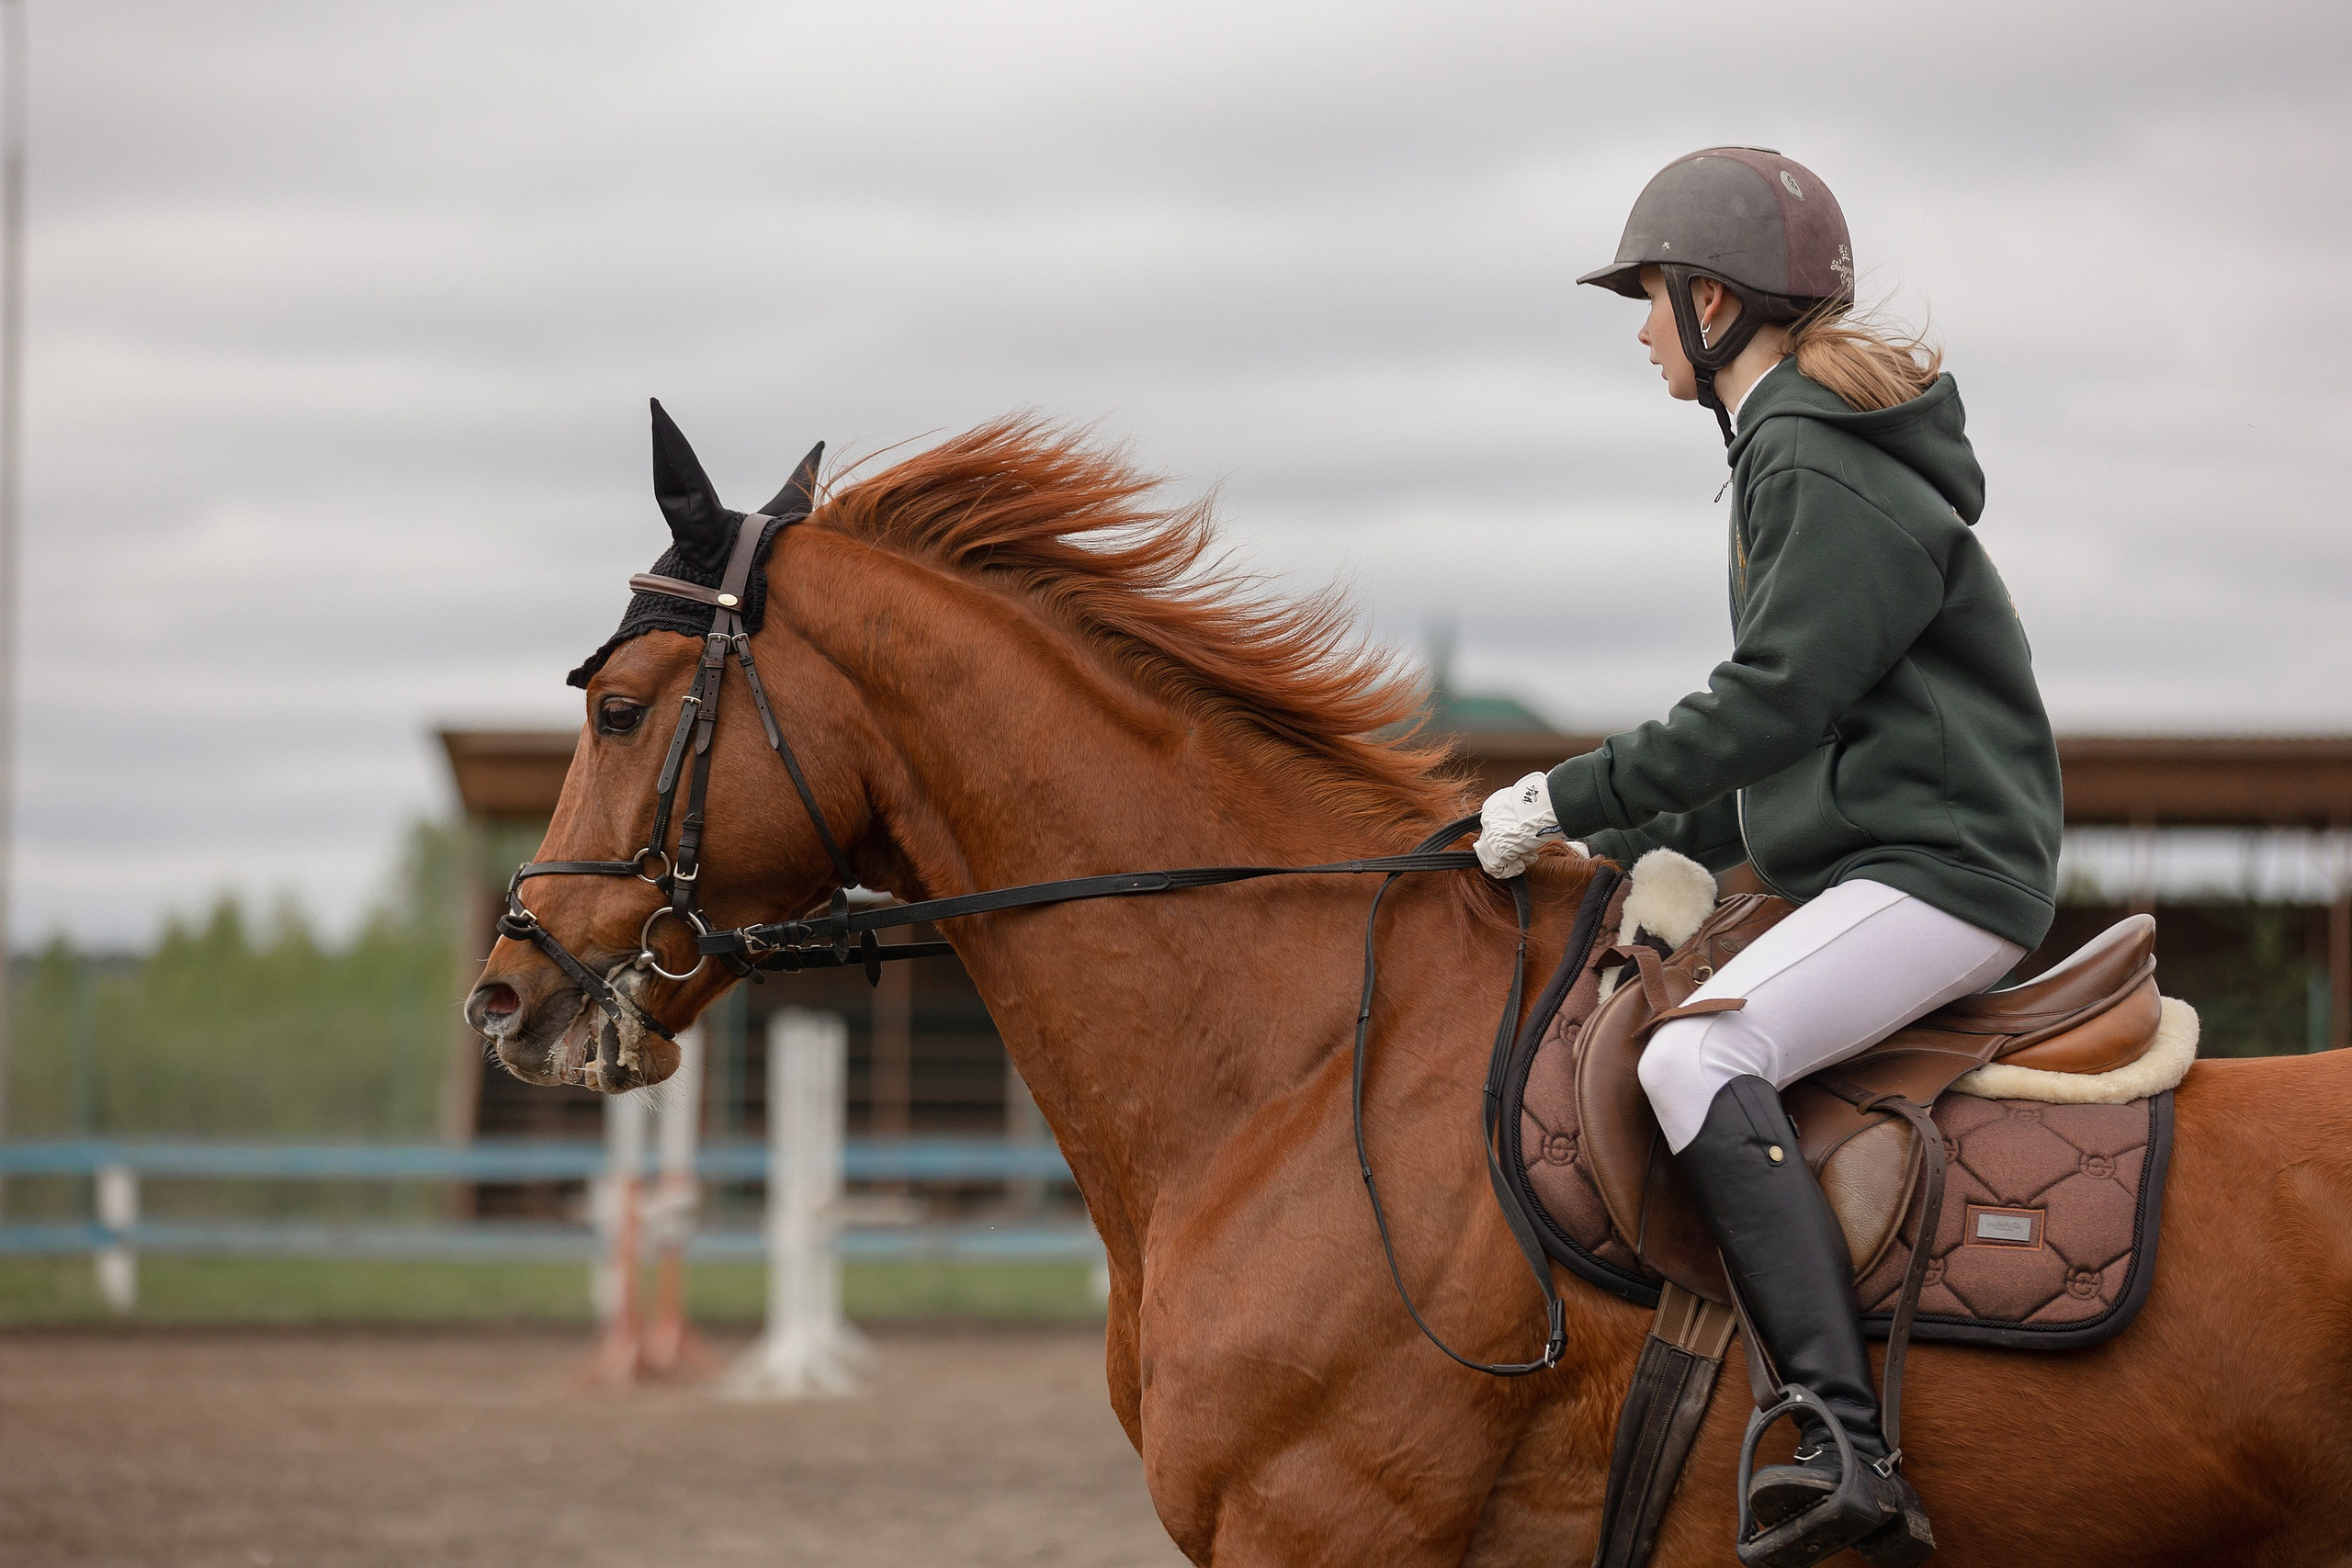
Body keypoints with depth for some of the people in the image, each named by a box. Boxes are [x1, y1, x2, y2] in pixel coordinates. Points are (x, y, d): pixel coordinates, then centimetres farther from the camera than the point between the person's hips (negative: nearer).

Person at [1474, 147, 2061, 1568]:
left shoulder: (1823, 470, -12)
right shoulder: (1793, 454, 21)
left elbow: (1774, 701, -19)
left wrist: (1576, 799, -13)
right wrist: (1650, 847, 15)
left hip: (1936, 868, -11)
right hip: (1868, 865, 11)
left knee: (1698, 1054, -30)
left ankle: (1846, 1437, -40)